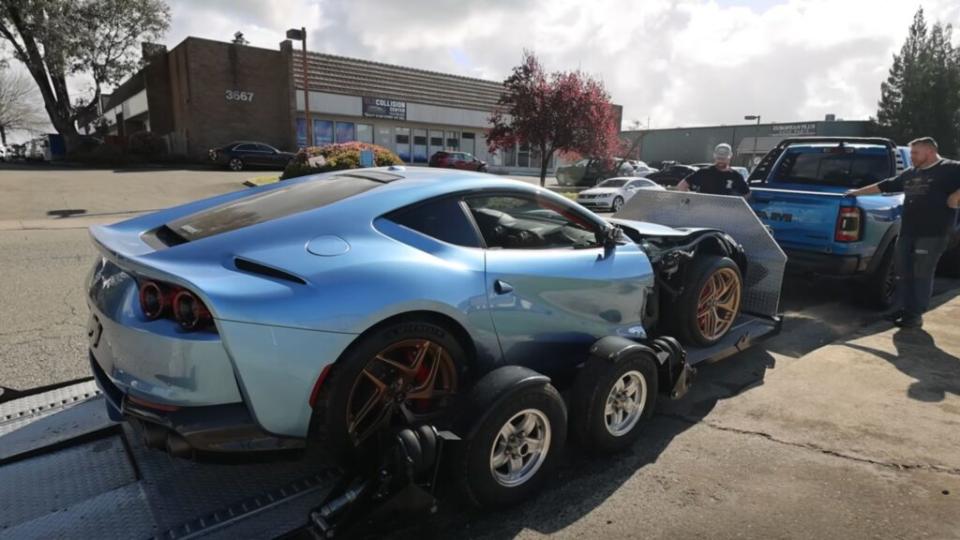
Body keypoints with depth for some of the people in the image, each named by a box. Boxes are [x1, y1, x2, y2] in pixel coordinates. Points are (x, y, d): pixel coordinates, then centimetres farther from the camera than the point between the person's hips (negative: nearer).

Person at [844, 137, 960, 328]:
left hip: (933, 234, -7)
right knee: (903, 272, 10)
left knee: (922, 274, -2)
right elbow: (883, 186, 22)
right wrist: (858, 192, 22)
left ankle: (916, 315, 6)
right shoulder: (909, 174, 15)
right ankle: (904, 308, 22)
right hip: (907, 232, 7)